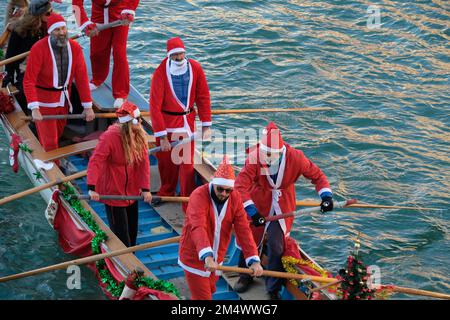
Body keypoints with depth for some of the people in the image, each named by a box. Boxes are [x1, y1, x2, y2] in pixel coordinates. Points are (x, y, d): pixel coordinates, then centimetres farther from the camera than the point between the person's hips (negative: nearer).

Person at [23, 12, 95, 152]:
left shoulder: (75, 48, -8)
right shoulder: (38, 49, -22)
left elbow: (82, 77, -5)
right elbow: (28, 80, -24)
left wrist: (88, 106, -6)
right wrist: (34, 109, -33)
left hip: (64, 99, 5)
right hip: (44, 99, -5)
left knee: (58, 134, 21)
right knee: (49, 143, -3)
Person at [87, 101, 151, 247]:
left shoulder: (139, 136, -5)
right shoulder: (109, 137, -23)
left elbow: (144, 162, -7)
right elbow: (95, 162, -28)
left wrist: (145, 188, -15)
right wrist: (92, 188, -37)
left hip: (132, 191, 6)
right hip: (113, 191, -6)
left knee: (132, 230, 17)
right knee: (121, 234, -1)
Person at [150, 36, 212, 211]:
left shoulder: (195, 68, -9)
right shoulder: (161, 73, -18)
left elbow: (203, 97, 2)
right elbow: (155, 106, -16)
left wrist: (206, 125, 0)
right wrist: (162, 136, -18)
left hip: (187, 120, 2)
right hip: (165, 120, -1)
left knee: (187, 161, -1)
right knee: (166, 159, 11)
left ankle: (189, 204, 7)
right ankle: (166, 193, 36)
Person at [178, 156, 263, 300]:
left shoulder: (235, 198, -7)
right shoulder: (199, 196, -25)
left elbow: (244, 230, -12)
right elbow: (198, 228, -39)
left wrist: (254, 260, -24)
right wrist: (207, 256, -55)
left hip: (216, 259, 6)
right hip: (195, 257, -6)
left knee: (209, 291, 22)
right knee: (203, 297, -5)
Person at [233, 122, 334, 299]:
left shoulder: (295, 157, -21)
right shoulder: (254, 157, -27)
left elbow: (316, 175, -8)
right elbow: (241, 185, -31)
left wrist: (326, 195, -20)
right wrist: (251, 211, -37)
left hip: (283, 206, 0)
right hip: (259, 205, 0)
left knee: (276, 245, -4)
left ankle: (273, 289, 17)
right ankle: (246, 275, 45)